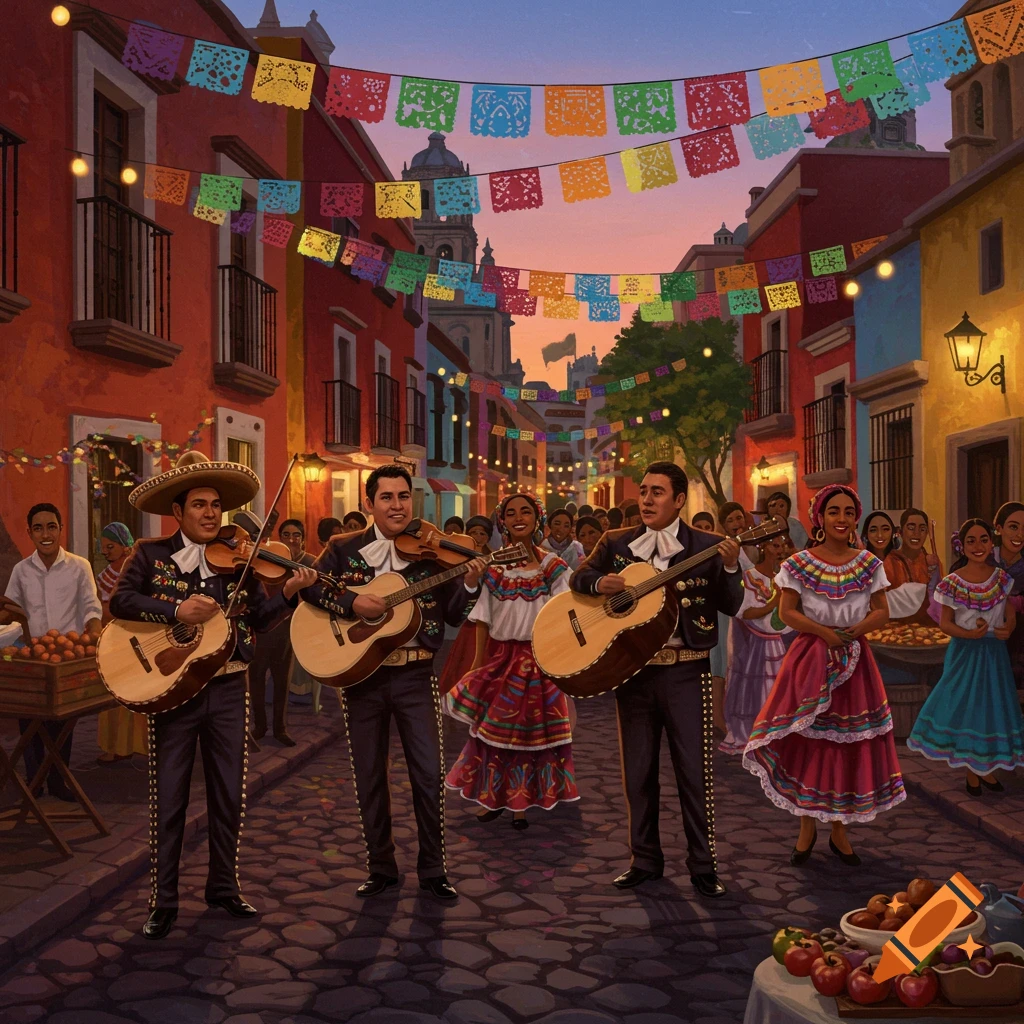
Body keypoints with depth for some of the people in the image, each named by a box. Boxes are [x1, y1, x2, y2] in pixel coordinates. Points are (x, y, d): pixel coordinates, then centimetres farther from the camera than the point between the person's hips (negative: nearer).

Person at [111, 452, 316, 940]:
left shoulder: (238, 559, 5)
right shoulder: (152, 555, 0)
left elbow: (258, 619, 1)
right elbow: (120, 600, -14)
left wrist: (289, 592, -16)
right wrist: (176, 610, -25)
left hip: (228, 689, 2)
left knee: (229, 797, 11)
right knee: (168, 800, 6)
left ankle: (223, 886, 27)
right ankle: (163, 900, 17)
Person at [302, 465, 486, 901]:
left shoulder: (430, 551, 1)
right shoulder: (344, 549, 3)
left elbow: (453, 616, -2)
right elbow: (306, 587, -7)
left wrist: (469, 584, -20)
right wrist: (350, 603, -20)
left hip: (415, 673, -1)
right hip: (360, 673, 1)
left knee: (429, 774, -1)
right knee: (369, 776, 10)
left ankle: (432, 869, 16)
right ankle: (381, 868, 25)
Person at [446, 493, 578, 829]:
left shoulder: (552, 566, -2)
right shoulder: (492, 565, 2)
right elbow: (483, 617, 4)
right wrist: (478, 660, 0)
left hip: (538, 657, -1)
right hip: (499, 654, 2)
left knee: (530, 728, 5)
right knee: (493, 728, 6)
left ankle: (520, 803, 17)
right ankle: (492, 797, 21)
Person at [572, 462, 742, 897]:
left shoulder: (706, 547, -2)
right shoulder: (616, 543, 7)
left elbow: (730, 607, -7)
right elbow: (578, 577, 7)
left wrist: (730, 567, -25)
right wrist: (598, 582, -15)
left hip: (685, 670, -3)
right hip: (632, 668, 3)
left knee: (694, 770, 1)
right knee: (638, 770, 11)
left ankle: (703, 866, 14)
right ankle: (645, 859, 25)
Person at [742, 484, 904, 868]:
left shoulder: (869, 563, 3)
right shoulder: (800, 564, -4)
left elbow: (882, 611, 4)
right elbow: (787, 611, -6)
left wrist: (856, 630, -14)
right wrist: (824, 632, -17)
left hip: (854, 661, 2)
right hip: (810, 660, -2)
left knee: (848, 745, 6)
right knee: (806, 744, 1)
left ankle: (839, 831, 21)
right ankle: (807, 827, 17)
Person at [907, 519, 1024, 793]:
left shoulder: (1002, 578, 0)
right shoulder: (953, 582, -9)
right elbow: (945, 623, -6)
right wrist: (970, 634, -23)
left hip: (995, 652, 3)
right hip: (965, 653, -3)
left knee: (993, 707, 8)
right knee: (965, 708, 2)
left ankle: (986, 768, 24)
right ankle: (971, 771, 18)